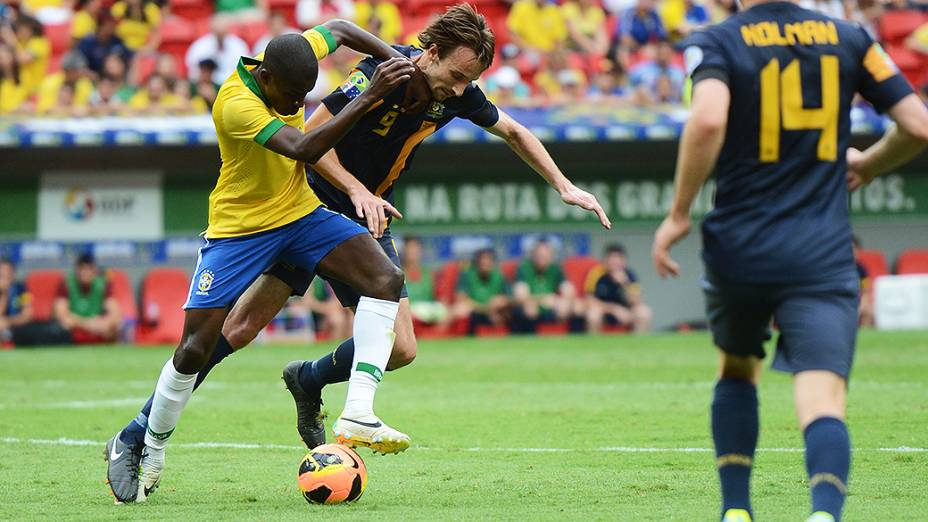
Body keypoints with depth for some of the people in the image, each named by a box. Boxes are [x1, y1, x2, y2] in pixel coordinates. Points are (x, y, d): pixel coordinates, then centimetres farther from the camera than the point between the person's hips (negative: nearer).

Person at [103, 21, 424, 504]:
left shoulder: (291, 58, -11)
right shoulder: (236, 104, -30)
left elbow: (338, 29, 12)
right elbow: (303, 150, -41)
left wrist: (396, 59, -2)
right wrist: (368, 97, -44)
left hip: (299, 212, 6)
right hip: (238, 226, -6)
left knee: (386, 279, -17)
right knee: (196, 350, -8)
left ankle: (357, 415, -22)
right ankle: (142, 445, 16)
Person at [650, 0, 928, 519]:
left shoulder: (716, 43, 0)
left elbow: (709, 120, -21)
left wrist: (679, 214, -11)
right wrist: (868, 166, 26)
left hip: (738, 250, 0)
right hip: (824, 257, 0)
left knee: (738, 370, 27)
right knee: (823, 398, -11)